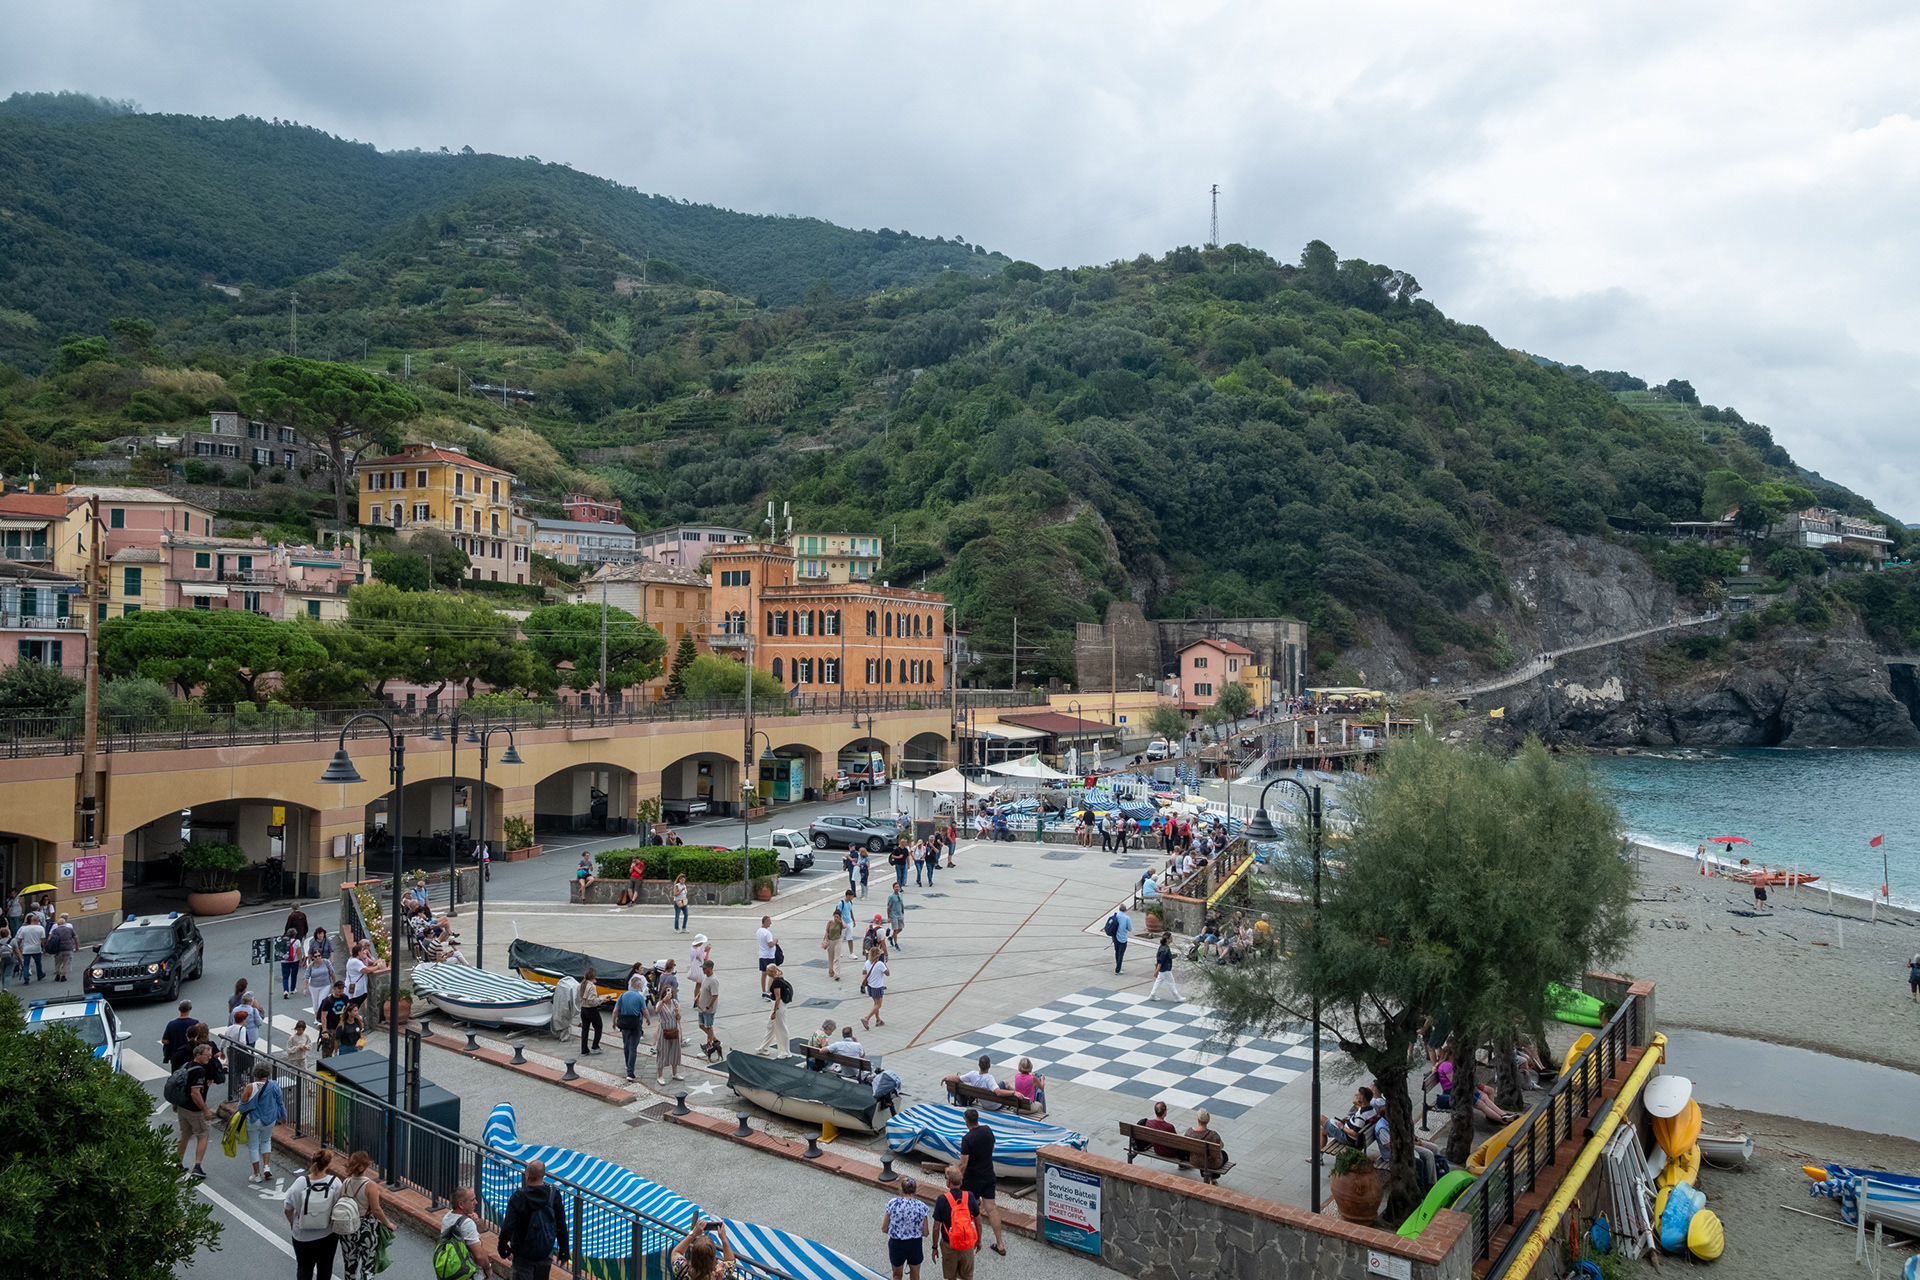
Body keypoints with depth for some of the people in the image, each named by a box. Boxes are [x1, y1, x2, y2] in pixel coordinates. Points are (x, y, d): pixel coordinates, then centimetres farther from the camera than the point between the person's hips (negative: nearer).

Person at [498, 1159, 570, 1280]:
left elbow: (507, 1228, -19)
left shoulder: (518, 1198, -19)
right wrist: (563, 1252, 4)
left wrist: (504, 1250, -3)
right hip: (546, 1253, 3)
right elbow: (561, 1227, -6)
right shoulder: (554, 1196, -11)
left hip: (523, 1254, -3)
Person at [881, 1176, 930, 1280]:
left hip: (896, 1244, 0)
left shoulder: (892, 1203, -17)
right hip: (915, 1245, 0)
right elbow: (925, 1233, -10)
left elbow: (884, 1229, -9)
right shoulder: (921, 1206, -16)